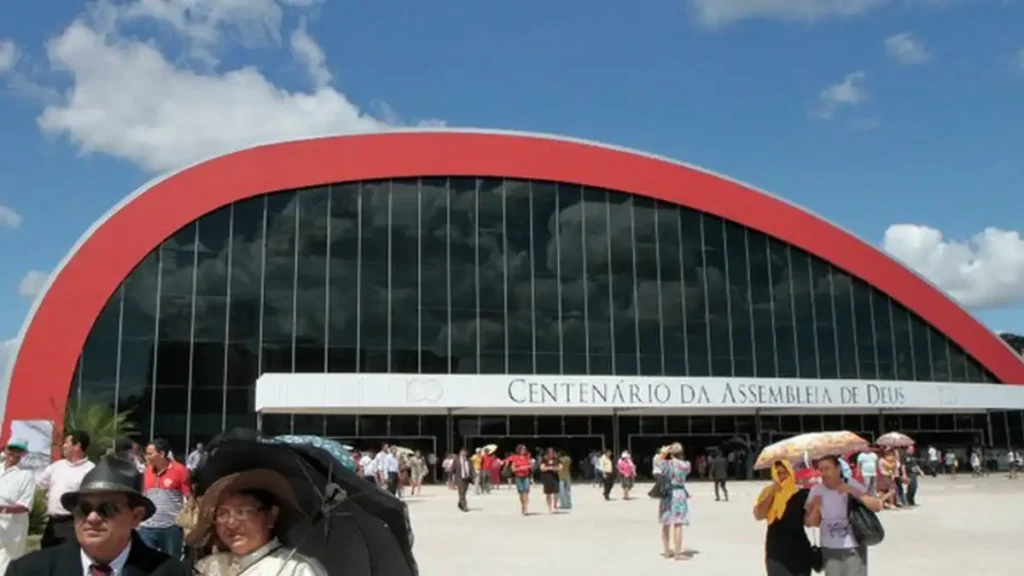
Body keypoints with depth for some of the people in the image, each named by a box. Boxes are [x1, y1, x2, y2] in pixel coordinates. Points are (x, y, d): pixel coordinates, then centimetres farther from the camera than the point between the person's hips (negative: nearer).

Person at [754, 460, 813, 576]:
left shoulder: (801, 494, -1)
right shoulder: (769, 492, 0)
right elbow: (759, 515, -14)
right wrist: (772, 493, -15)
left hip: (799, 549, 0)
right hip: (776, 548, 0)